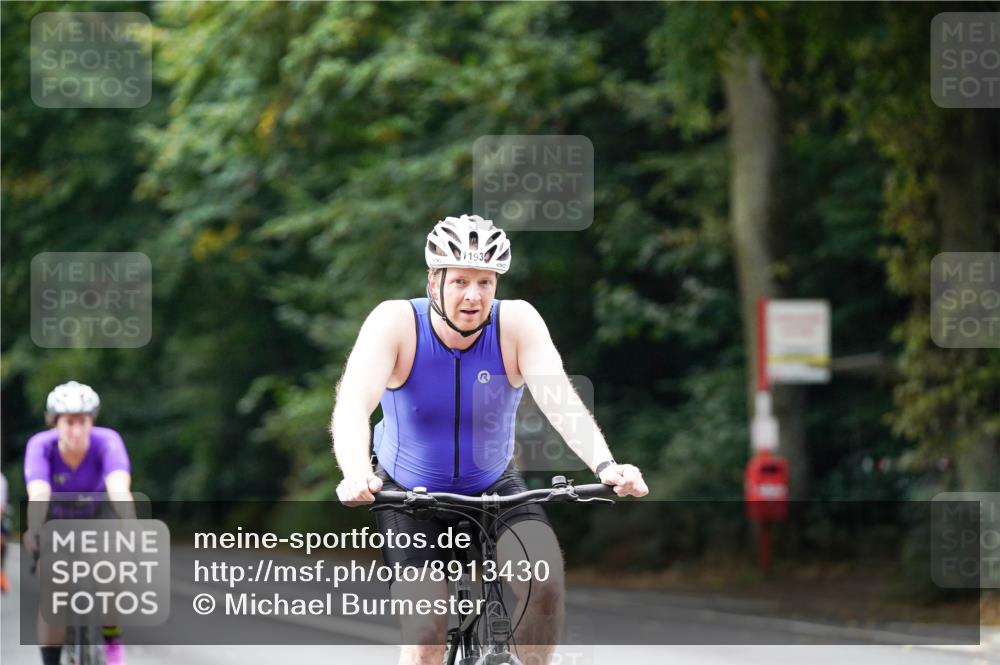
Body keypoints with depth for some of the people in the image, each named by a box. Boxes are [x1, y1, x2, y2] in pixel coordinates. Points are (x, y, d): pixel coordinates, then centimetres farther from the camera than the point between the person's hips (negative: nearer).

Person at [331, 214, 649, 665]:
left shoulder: (517, 322, -16)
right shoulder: (396, 322, -20)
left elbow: (560, 399, -28)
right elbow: (352, 405, -33)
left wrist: (605, 466, -47)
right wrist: (357, 474, -54)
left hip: (495, 488, 1)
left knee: (544, 566, -28)